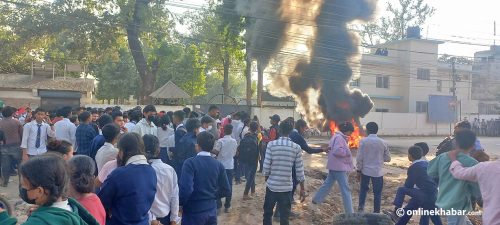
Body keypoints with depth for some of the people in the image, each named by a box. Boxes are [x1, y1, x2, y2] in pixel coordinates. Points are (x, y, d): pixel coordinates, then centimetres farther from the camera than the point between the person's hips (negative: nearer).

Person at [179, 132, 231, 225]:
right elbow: (226, 191, 3)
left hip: (194, 212, -4)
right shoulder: (218, 165, 0)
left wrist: (179, 203, -7)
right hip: (211, 211, 4)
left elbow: (186, 189, -25)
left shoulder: (190, 163, -15)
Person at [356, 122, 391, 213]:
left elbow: (359, 158, -9)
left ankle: (361, 206, 7)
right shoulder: (383, 142, -3)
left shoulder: (363, 141, -8)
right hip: (378, 171, 0)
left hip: (365, 170, 0)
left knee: (363, 189, 18)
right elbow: (388, 158, 3)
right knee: (377, 192, 9)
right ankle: (376, 212, 14)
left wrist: (359, 170, 1)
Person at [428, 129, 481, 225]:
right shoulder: (472, 163, -16)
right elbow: (478, 190, -9)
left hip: (444, 202, 6)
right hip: (457, 206, -6)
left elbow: (430, 172, 12)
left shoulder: (442, 157, -2)